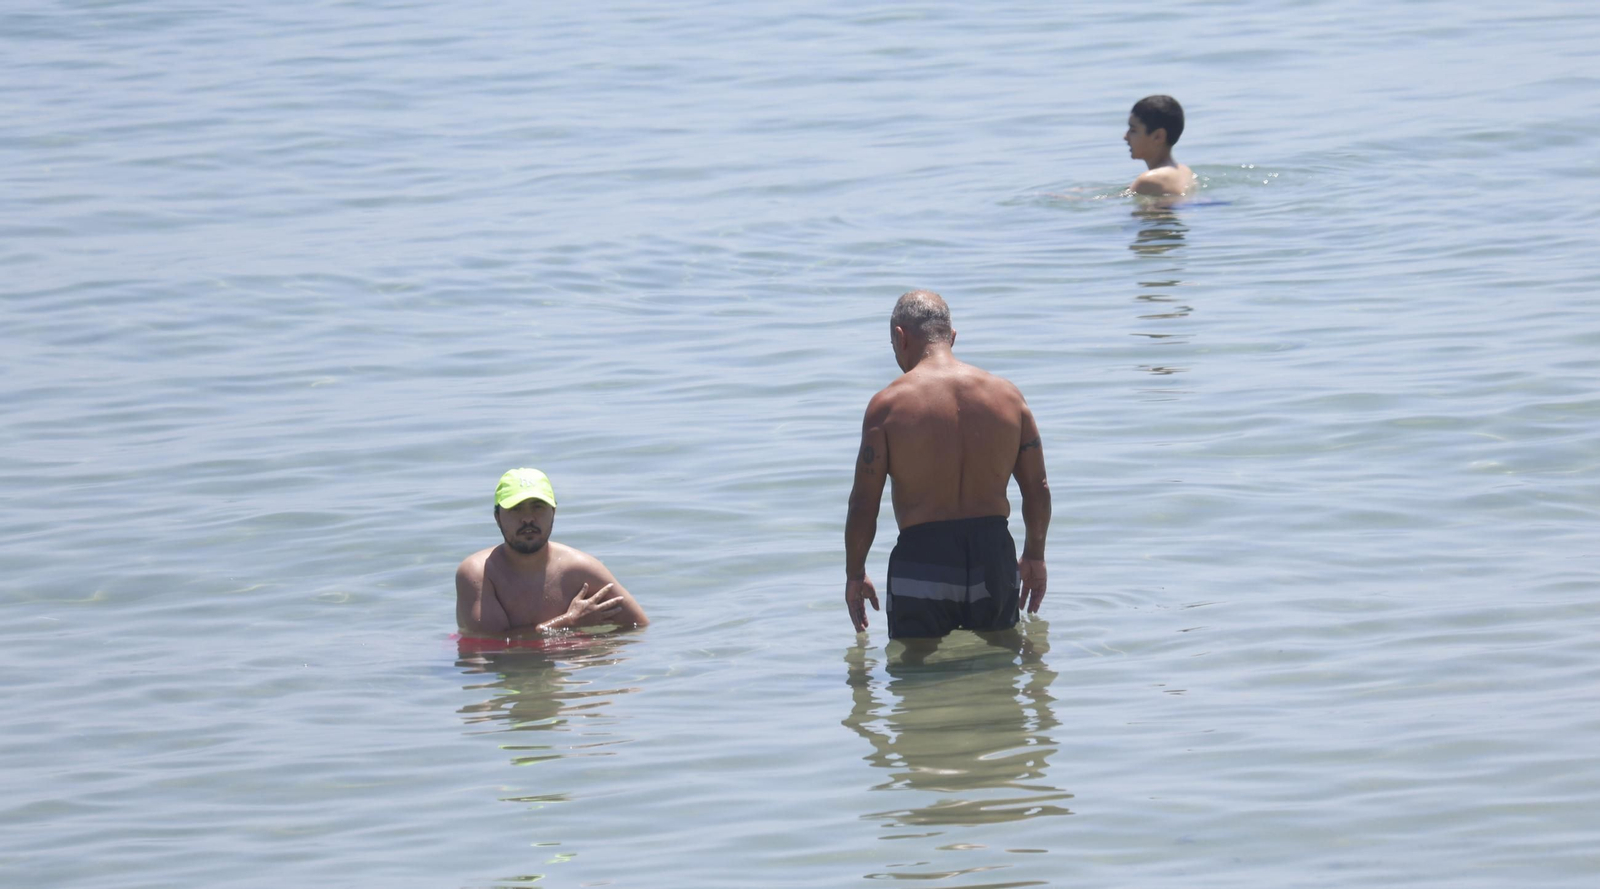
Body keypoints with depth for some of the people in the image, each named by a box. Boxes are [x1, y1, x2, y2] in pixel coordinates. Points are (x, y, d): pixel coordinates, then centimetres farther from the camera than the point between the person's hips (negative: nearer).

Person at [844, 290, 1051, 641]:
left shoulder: (889, 404, -7)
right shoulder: (1006, 395, 3)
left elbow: (863, 505, -6)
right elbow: (1037, 489, 8)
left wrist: (855, 574, 8)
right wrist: (1034, 557, 23)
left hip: (922, 564, -3)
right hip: (994, 560, 3)